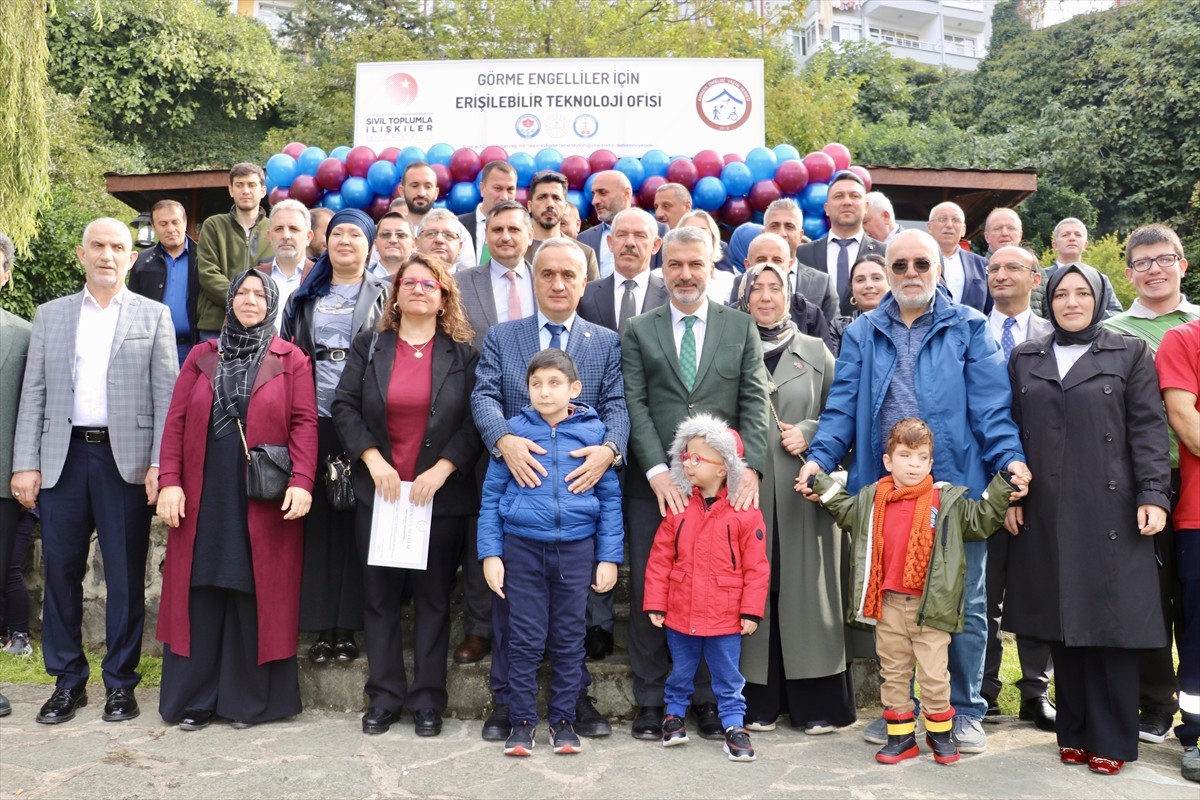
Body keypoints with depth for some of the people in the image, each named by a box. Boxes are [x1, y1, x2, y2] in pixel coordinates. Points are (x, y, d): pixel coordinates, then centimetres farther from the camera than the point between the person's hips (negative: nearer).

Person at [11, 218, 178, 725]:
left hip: (126, 460, -2)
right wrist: (25, 465, 0)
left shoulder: (154, 316, 6)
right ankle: (67, 681, 19)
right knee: (60, 571, 6)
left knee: (126, 576, 3)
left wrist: (159, 464, -9)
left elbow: (166, 396, 0)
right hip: (63, 458, 2)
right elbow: (33, 394, 9)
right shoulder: (50, 316, 12)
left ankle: (120, 682, 15)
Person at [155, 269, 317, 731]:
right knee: (200, 596, 6)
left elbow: (304, 423, -4)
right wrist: (169, 482, -4)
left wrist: (302, 482, -15)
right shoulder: (202, 356, 11)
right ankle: (194, 699, 18)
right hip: (203, 497, 3)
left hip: (266, 502, -2)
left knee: (258, 597, 3)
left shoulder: (291, 360, 3)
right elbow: (176, 422, 6)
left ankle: (251, 700, 15)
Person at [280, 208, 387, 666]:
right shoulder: (305, 298, 17)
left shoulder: (382, 297, 8)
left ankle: (348, 626, 7)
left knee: (354, 523, -1)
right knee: (317, 521, 2)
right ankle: (321, 626, 9)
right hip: (313, 421, 3)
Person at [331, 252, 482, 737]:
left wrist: (442, 468, -14)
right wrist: (372, 459, -11)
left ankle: (428, 701, 15)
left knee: (433, 597, 5)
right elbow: (344, 406, 1)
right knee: (379, 597, 6)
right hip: (378, 493, 2)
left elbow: (477, 419, -4)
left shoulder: (463, 354, 3)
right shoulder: (369, 347, 8)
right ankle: (384, 697, 17)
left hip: (441, 495, -1)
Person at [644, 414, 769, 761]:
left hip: (725, 617, -3)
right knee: (680, 671, 19)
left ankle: (734, 725, 24)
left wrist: (751, 611, -7)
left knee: (728, 677, 10)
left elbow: (756, 567, -7)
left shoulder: (745, 514, -10)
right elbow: (660, 559, 0)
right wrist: (655, 604, -1)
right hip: (680, 614, 3)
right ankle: (675, 714, 38)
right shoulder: (677, 509, -3)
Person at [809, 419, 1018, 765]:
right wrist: (820, 483, 14)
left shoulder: (948, 501, -3)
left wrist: (1001, 489, -9)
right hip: (888, 603, 3)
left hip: (930, 605, -3)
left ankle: (940, 732, 23)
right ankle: (900, 735, 23)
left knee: (934, 674, 4)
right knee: (893, 672, 12)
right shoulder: (872, 498, 3)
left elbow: (980, 521, 2)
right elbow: (845, 511, 20)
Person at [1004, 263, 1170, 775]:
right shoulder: (1024, 359, 12)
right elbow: (1012, 429, 10)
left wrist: (1153, 494, -11)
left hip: (1111, 512, -2)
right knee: (1061, 623, 6)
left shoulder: (1130, 354, 5)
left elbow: (1148, 427, -1)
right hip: (1046, 515, 3)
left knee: (1110, 621, 0)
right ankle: (1074, 732, 18)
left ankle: (1111, 739, 11)